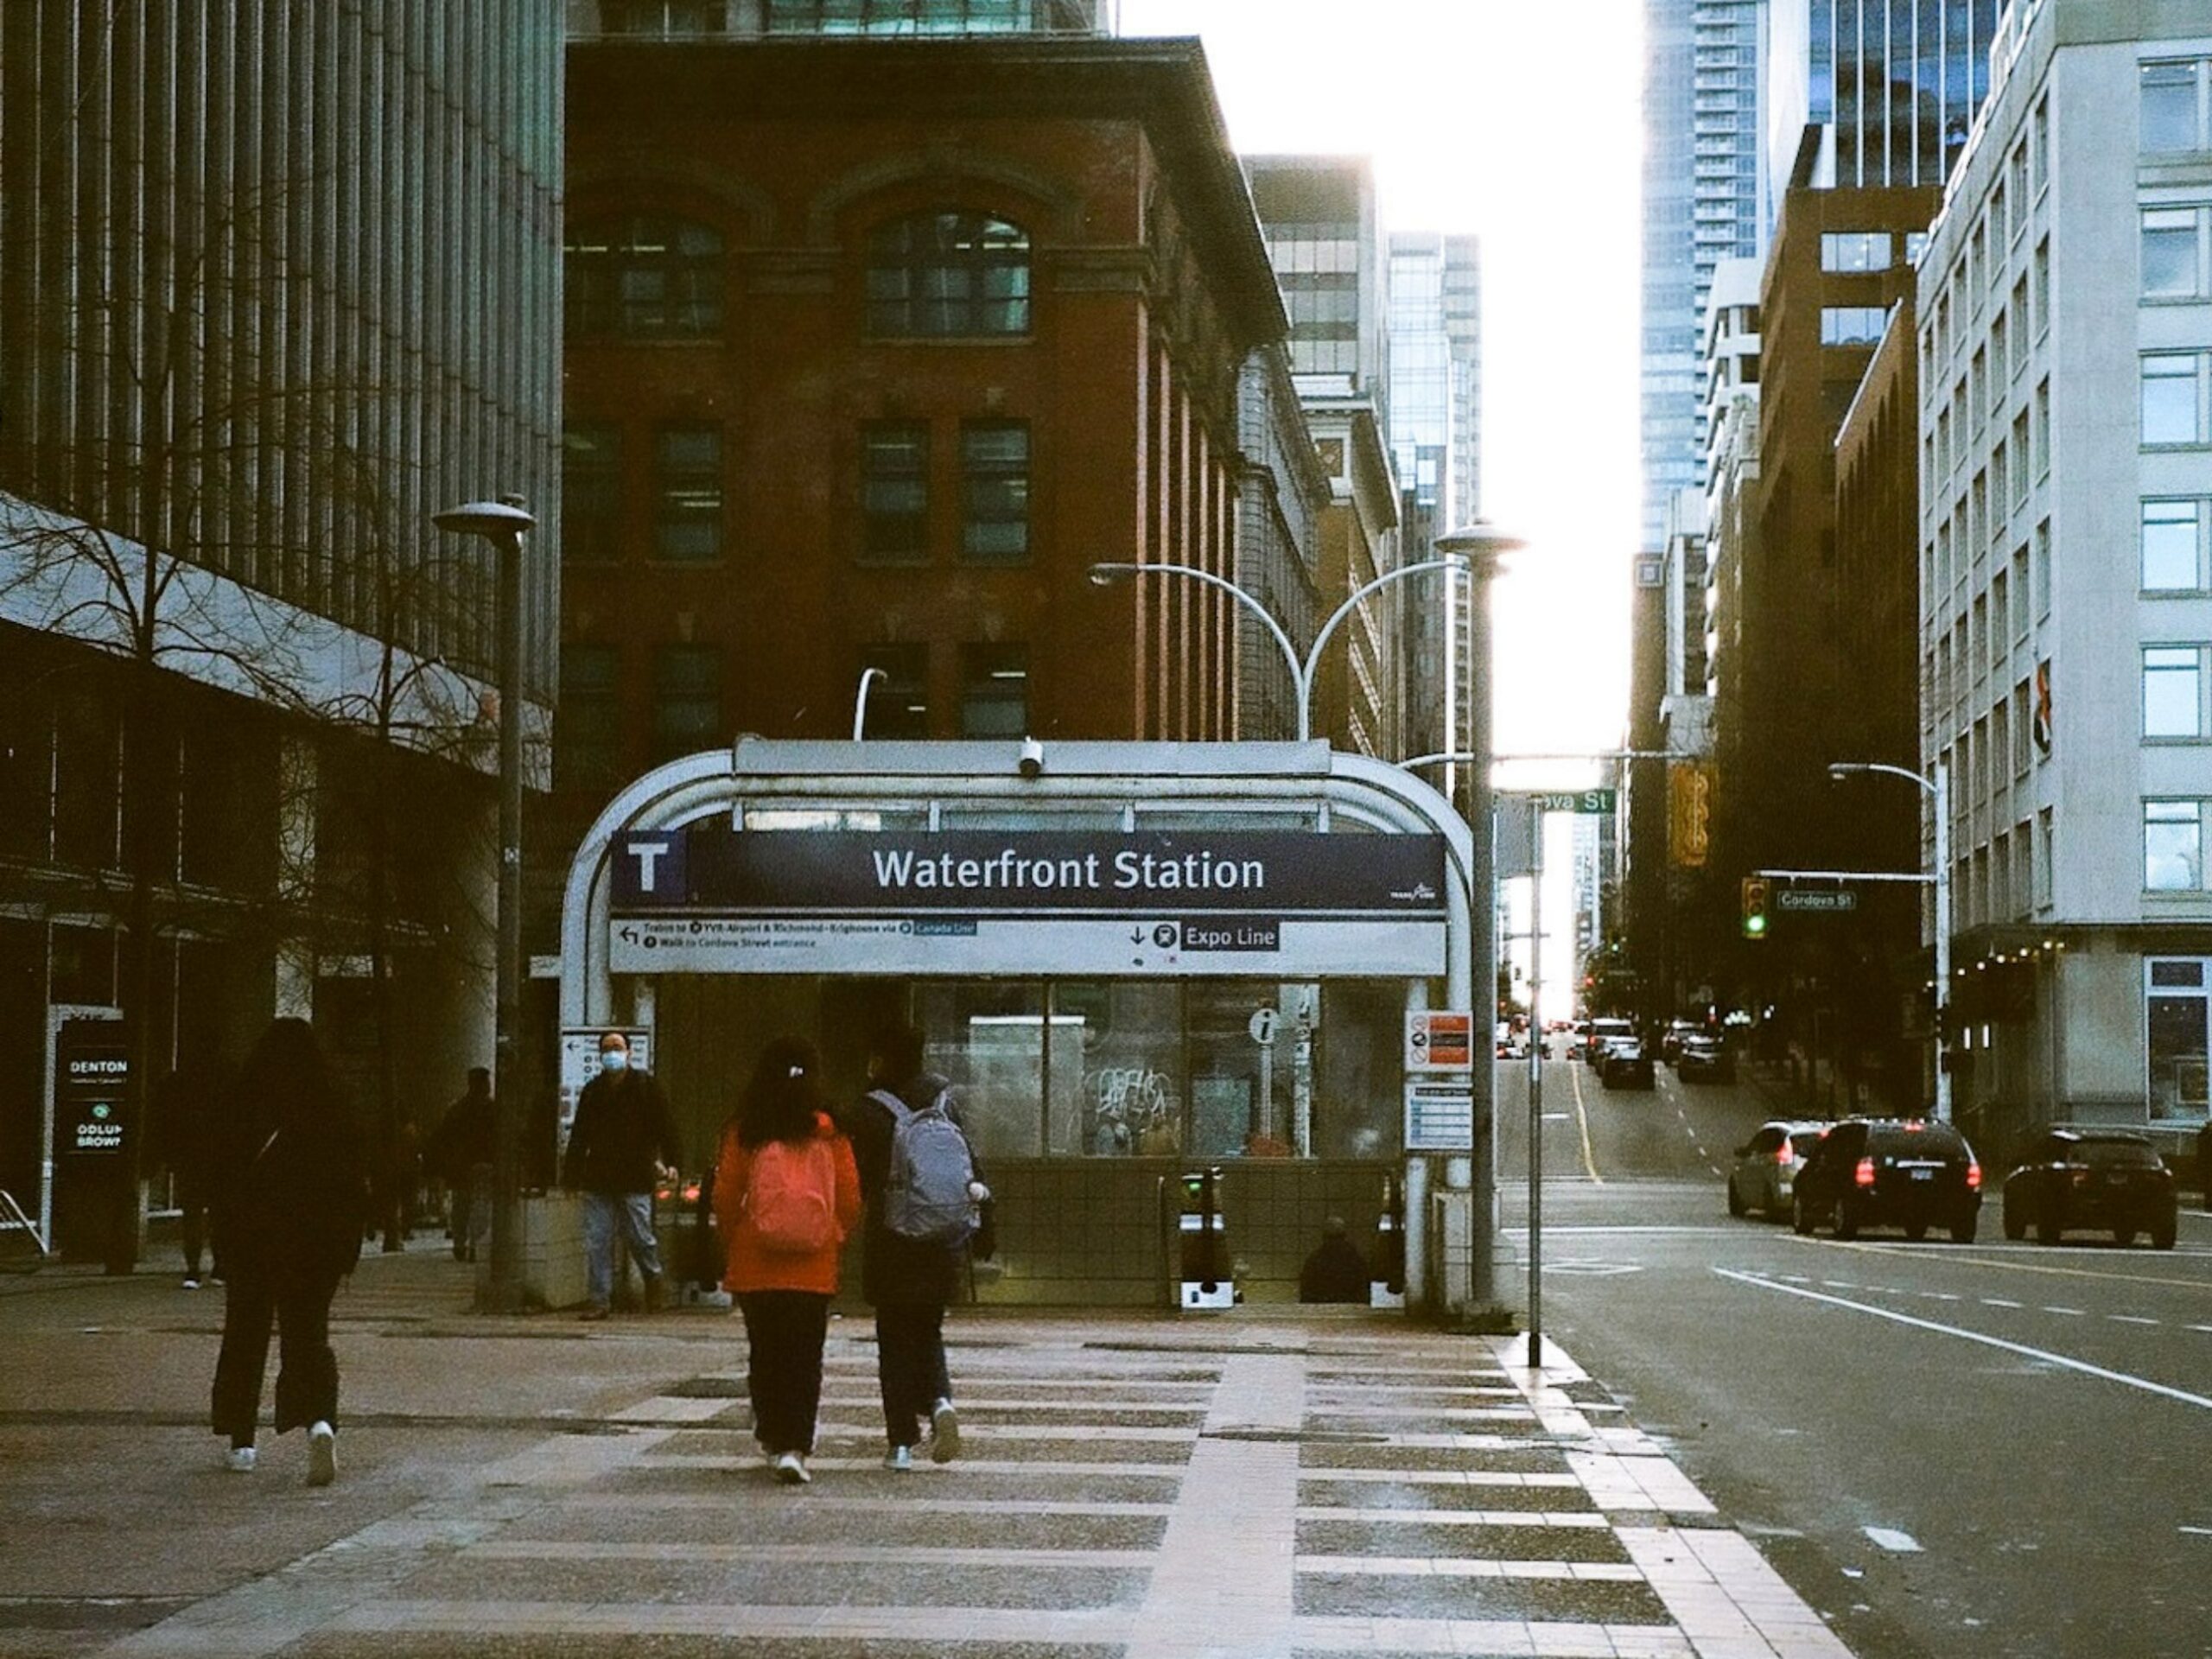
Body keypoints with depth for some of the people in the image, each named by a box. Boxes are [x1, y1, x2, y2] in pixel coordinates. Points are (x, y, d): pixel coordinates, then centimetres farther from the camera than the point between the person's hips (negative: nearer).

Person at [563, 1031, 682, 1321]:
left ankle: (653, 1278, 25)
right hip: (598, 1177, 3)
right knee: (597, 1242, -1)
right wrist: (573, 1173, 11)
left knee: (640, 1237, -2)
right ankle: (599, 1299, 3)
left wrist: (671, 1161, -10)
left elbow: (664, 1125, 0)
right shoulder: (592, 1091, 14)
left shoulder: (645, 1085, 3)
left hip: (635, 1177, -3)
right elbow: (579, 1135, 17)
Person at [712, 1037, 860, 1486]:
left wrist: (733, 1246, 14)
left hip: (755, 1265, 1)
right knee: (805, 1359, 3)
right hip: (814, 1268, -1)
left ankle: (773, 1438, 23)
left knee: (764, 1353, 16)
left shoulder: (743, 1132, -4)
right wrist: (835, 1240, 15)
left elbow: (725, 1199, -1)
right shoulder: (829, 1133, -4)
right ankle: (794, 1448, -8)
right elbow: (850, 1200, -2)